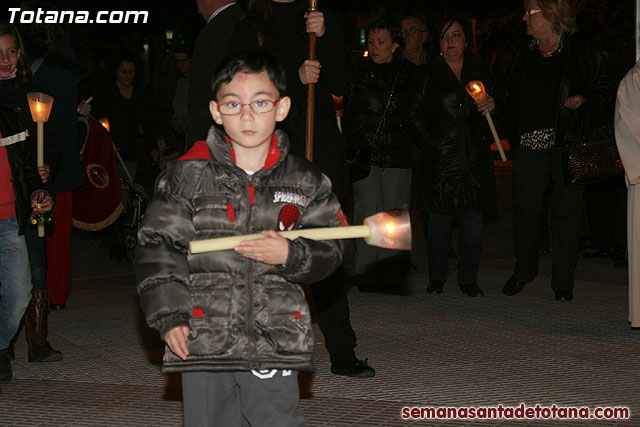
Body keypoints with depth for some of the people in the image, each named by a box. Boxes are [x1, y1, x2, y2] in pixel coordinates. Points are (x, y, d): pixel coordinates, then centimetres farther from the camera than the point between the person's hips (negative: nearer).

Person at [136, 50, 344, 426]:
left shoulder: (305, 182, 4)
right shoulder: (190, 174, -1)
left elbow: (330, 249, 8)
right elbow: (158, 247, 1)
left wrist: (291, 255, -12)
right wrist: (169, 315, -6)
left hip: (276, 342, 1)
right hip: (202, 341, 0)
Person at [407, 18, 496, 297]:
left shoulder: (481, 72, 12)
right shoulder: (430, 74, 4)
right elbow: (415, 113, 5)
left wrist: (492, 105, -2)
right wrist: (429, 141, -4)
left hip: (475, 156, 2)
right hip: (440, 156, -2)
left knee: (473, 219, 0)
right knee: (439, 218, 0)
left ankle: (468, 279, 11)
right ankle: (437, 277, 13)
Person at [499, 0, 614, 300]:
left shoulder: (581, 50, 2)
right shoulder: (524, 56, 15)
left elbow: (604, 88, 5)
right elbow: (511, 99, 20)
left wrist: (585, 99, -14)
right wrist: (513, 136, 7)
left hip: (568, 142, -3)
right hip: (529, 143, 4)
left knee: (567, 209, 1)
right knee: (525, 207, 3)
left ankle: (563, 281, 11)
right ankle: (523, 270, 22)